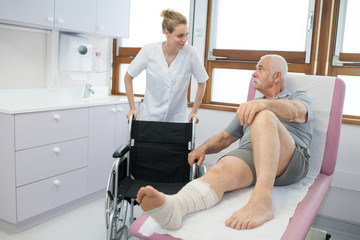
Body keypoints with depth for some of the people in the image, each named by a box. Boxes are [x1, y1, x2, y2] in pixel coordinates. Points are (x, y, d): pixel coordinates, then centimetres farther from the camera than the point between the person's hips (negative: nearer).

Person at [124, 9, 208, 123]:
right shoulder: (149, 50, -11)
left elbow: (202, 83, 3)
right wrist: (132, 108, 1)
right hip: (150, 117, 0)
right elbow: (128, 77, 3)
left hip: (177, 119, 0)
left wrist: (194, 112, 3)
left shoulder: (190, 53, -12)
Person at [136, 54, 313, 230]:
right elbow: (224, 138, 30)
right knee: (222, 170, -32)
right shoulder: (250, 107, 35)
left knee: (263, 116, -32)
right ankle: (172, 206, -61)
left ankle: (262, 201, -48)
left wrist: (264, 104, -29)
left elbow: (294, 112, -7)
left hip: (289, 160, -3)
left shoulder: (299, 97, 21)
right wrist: (204, 148, 7)